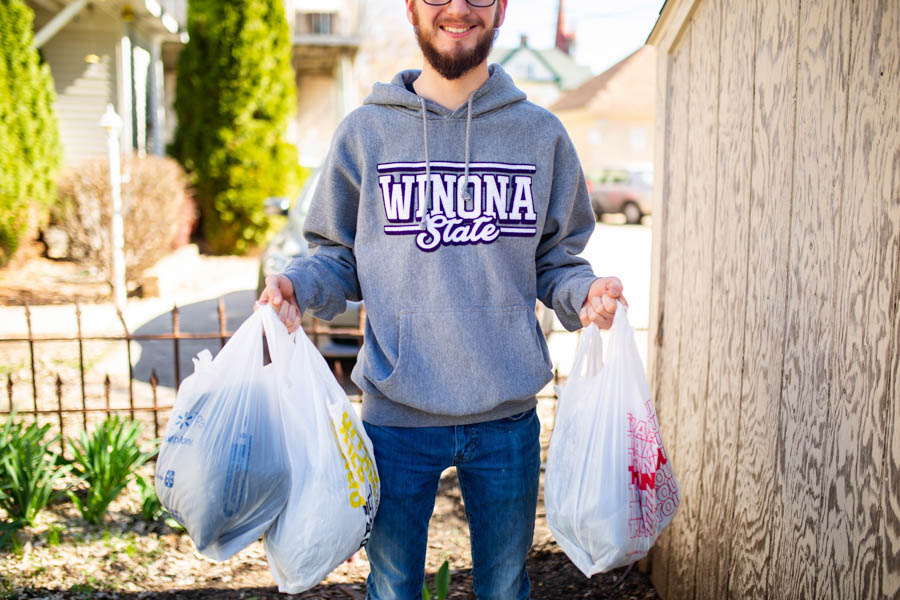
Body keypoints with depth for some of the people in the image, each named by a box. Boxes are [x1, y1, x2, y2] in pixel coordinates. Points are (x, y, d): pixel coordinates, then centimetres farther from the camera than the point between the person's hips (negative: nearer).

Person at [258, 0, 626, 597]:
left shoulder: (541, 133, 4)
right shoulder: (366, 131, 1)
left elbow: (557, 260, 10)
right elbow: (338, 258, 7)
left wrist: (585, 292, -11)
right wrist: (297, 285, -13)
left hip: (507, 416, 1)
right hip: (396, 416, -1)